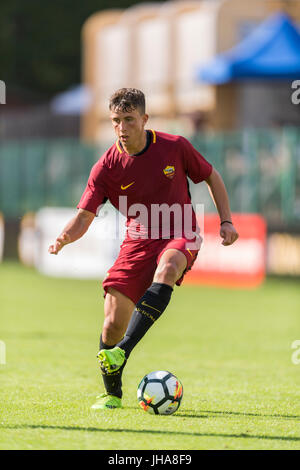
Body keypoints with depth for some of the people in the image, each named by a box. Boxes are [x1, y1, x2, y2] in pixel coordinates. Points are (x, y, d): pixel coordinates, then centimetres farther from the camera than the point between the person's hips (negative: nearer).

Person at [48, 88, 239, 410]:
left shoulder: (175, 147, -5)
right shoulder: (107, 166, -5)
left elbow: (212, 177, 10)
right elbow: (85, 215, -6)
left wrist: (226, 221, 2)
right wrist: (63, 239, -27)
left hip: (179, 237, -1)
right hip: (137, 241, 2)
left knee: (166, 268, -39)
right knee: (112, 325, -10)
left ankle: (123, 349, -45)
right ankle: (112, 393, 16)